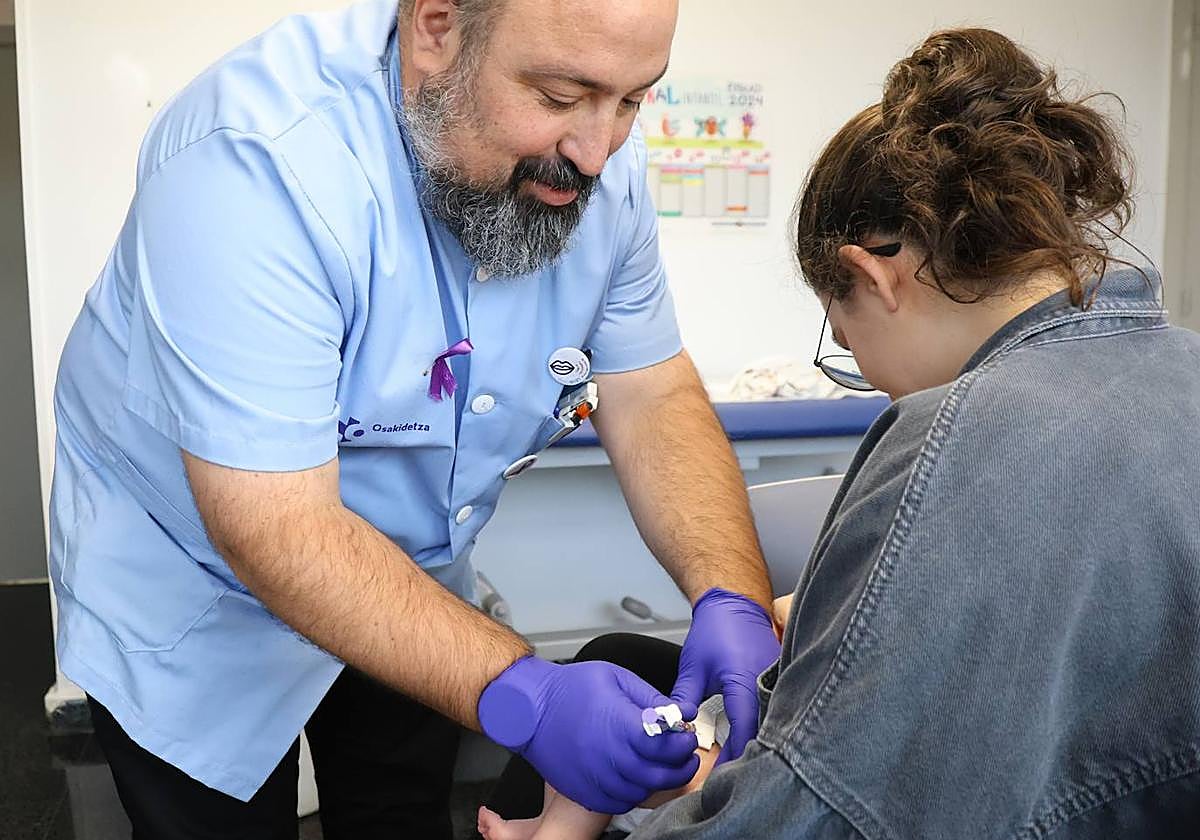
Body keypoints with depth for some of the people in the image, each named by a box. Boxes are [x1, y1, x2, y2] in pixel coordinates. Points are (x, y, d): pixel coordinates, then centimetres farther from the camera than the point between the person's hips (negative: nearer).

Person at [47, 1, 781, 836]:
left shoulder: (598, 157, -15)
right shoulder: (255, 164, -34)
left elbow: (655, 398, -11)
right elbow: (281, 530, -35)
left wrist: (732, 598, -27)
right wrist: (522, 697, -43)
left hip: (418, 570, 6)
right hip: (199, 590, -5)